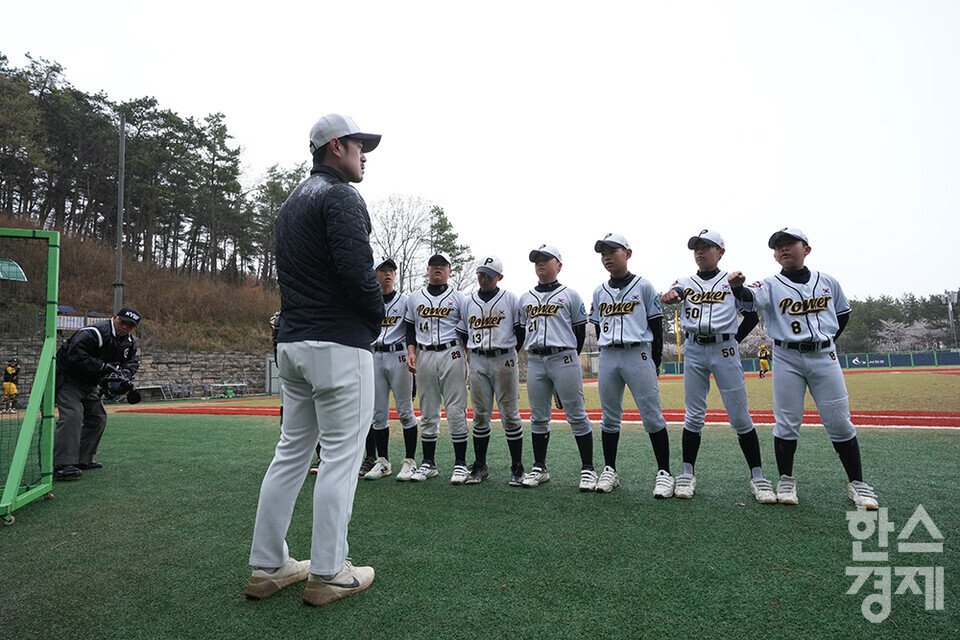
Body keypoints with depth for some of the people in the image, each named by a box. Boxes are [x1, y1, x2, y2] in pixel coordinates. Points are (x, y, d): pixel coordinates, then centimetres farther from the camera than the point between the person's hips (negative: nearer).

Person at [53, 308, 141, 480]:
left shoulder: (130, 342, -1)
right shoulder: (92, 333, -28)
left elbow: (133, 361, 5)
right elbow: (74, 357, -35)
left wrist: (125, 372, -17)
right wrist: (104, 366, -36)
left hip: (90, 385, 9)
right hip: (68, 380, -9)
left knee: (98, 418, 10)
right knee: (72, 416, -23)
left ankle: (83, 460, 20)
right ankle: (62, 465, -27)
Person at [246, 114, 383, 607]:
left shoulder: (291, 203, 22)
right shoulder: (340, 197, -8)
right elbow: (357, 270, -21)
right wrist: (378, 313, -3)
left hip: (291, 341, 9)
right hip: (339, 343, -9)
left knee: (291, 451, 13)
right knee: (340, 455, -2)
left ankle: (267, 567, 19)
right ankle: (328, 574, 7)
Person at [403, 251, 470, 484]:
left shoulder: (459, 298, 6)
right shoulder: (414, 298, 15)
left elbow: (467, 332, 4)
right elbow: (410, 329, 16)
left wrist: (470, 361, -4)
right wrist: (411, 352, 1)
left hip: (452, 354, -3)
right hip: (424, 356, 3)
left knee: (456, 411, -5)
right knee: (427, 412, 7)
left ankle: (460, 463, 3)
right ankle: (428, 463, 15)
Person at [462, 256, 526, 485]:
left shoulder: (510, 299, 3)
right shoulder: (469, 302, 13)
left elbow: (522, 330, 4)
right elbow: (464, 332, 20)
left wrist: (508, 351, 2)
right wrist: (476, 349, 9)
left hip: (504, 361, -3)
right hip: (477, 362, 3)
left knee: (510, 415, -2)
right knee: (480, 416, 6)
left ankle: (517, 468, 6)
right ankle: (480, 466, 15)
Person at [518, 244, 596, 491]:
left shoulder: (570, 295, 4)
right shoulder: (525, 298, 16)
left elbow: (580, 331, 6)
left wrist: (569, 358, 6)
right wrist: (531, 354, 14)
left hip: (564, 359, -4)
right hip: (534, 361, 4)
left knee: (576, 416, -2)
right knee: (538, 417, 8)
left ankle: (588, 468, 6)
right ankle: (539, 468, 18)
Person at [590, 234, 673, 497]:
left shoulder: (643, 287, 1)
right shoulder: (599, 293, 13)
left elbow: (656, 326, 2)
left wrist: (655, 363, -1)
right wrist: (609, 353, 10)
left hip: (638, 355, -4)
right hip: (608, 358, 4)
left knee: (652, 416, -4)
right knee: (610, 417, 8)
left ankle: (664, 473, 5)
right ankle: (609, 471, 17)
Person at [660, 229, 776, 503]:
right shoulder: (686, 282, 11)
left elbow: (752, 315, 10)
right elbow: (675, 293, -12)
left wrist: (735, 341, 2)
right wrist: (669, 295, -35)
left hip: (724, 350, -1)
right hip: (694, 350, 2)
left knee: (739, 416, -1)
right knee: (694, 415, 5)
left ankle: (757, 476, 9)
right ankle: (687, 474, 13)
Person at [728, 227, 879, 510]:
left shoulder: (828, 282, 8)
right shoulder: (771, 285, -1)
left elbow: (843, 313, 22)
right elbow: (751, 299, -23)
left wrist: (828, 341, 11)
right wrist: (738, 287, -45)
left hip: (824, 357, 2)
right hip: (787, 359, -2)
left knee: (840, 422, 3)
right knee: (787, 422, 1)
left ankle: (857, 483, 16)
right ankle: (786, 480, 15)